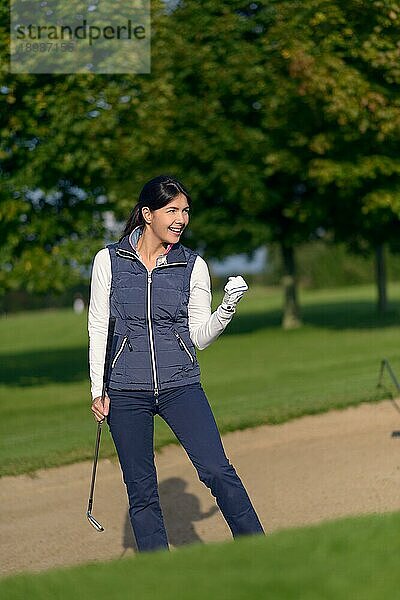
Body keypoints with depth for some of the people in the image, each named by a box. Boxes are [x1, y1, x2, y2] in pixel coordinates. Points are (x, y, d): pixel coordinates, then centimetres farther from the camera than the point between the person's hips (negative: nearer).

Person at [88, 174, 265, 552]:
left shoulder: (193, 266, 4)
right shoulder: (108, 260, 2)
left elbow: (199, 336, 6)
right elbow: (98, 327, 6)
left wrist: (228, 308, -12)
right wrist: (97, 390, 2)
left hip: (181, 386, 0)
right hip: (126, 392, 0)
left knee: (217, 470, -15)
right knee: (141, 491, 2)